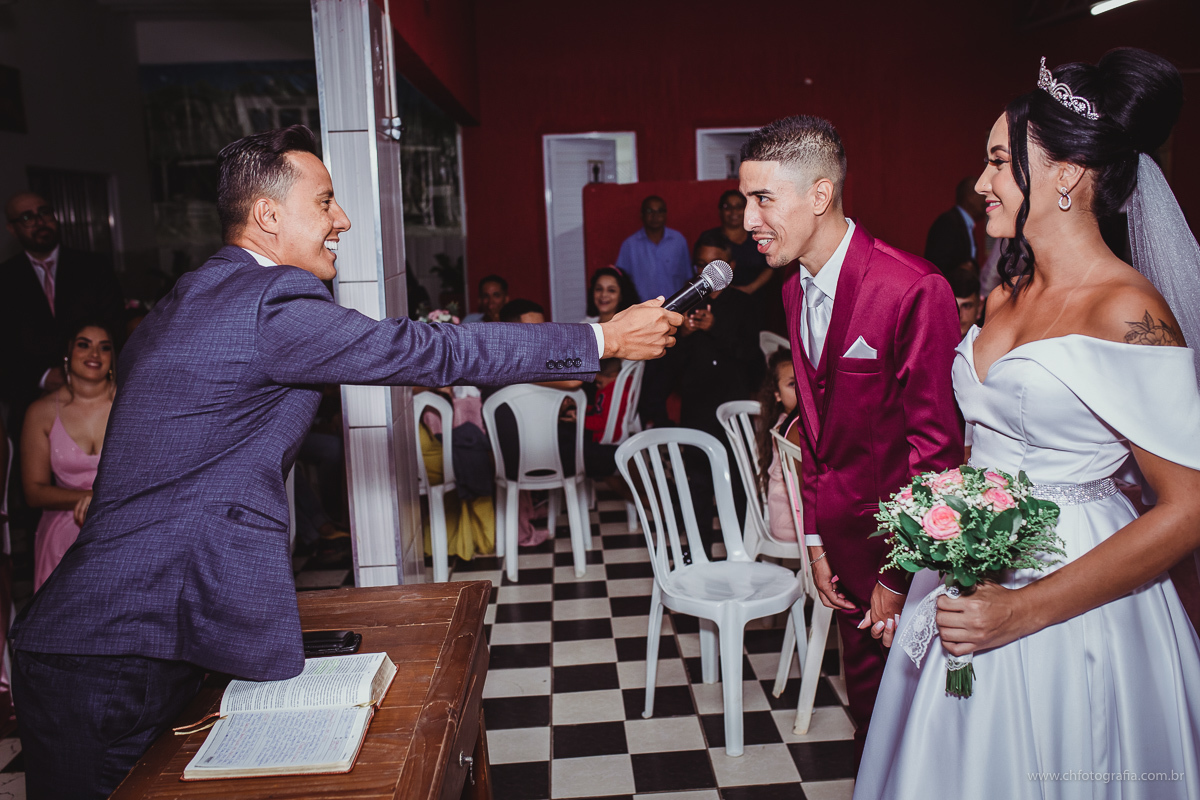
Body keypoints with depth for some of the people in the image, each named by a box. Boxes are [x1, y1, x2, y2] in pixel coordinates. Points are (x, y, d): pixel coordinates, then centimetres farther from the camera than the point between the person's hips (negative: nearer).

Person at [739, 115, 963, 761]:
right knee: (865, 695, 20)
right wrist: (815, 538, 8)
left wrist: (900, 577, -15)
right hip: (843, 534, 7)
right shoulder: (796, 291, 4)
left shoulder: (914, 289, -21)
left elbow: (934, 443, -19)